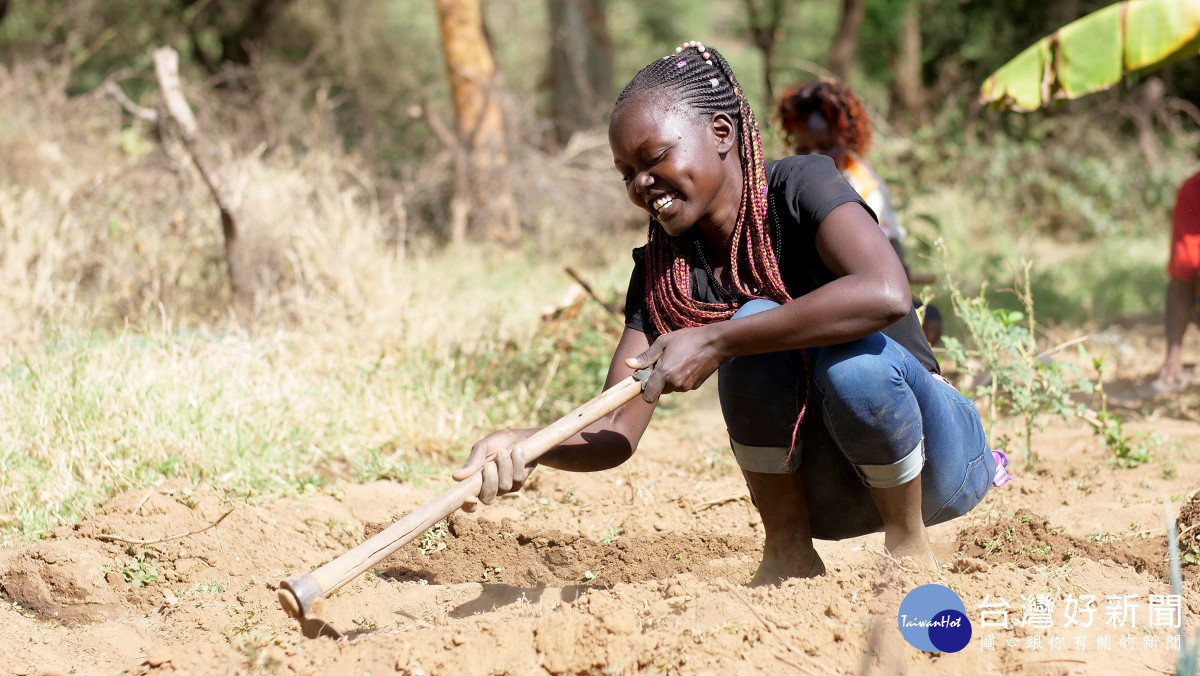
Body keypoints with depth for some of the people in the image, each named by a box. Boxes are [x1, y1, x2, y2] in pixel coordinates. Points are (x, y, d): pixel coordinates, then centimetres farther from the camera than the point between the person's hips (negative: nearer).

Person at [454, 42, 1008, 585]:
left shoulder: (801, 186, -17)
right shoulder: (660, 270, -2)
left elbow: (886, 294, -39)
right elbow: (616, 432, -9)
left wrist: (715, 342, -37)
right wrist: (523, 445, -32)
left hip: (936, 467, -4)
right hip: (827, 500, 4)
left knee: (853, 358, -34)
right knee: (758, 319, -22)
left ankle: (908, 545, -9)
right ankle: (788, 551, -9)